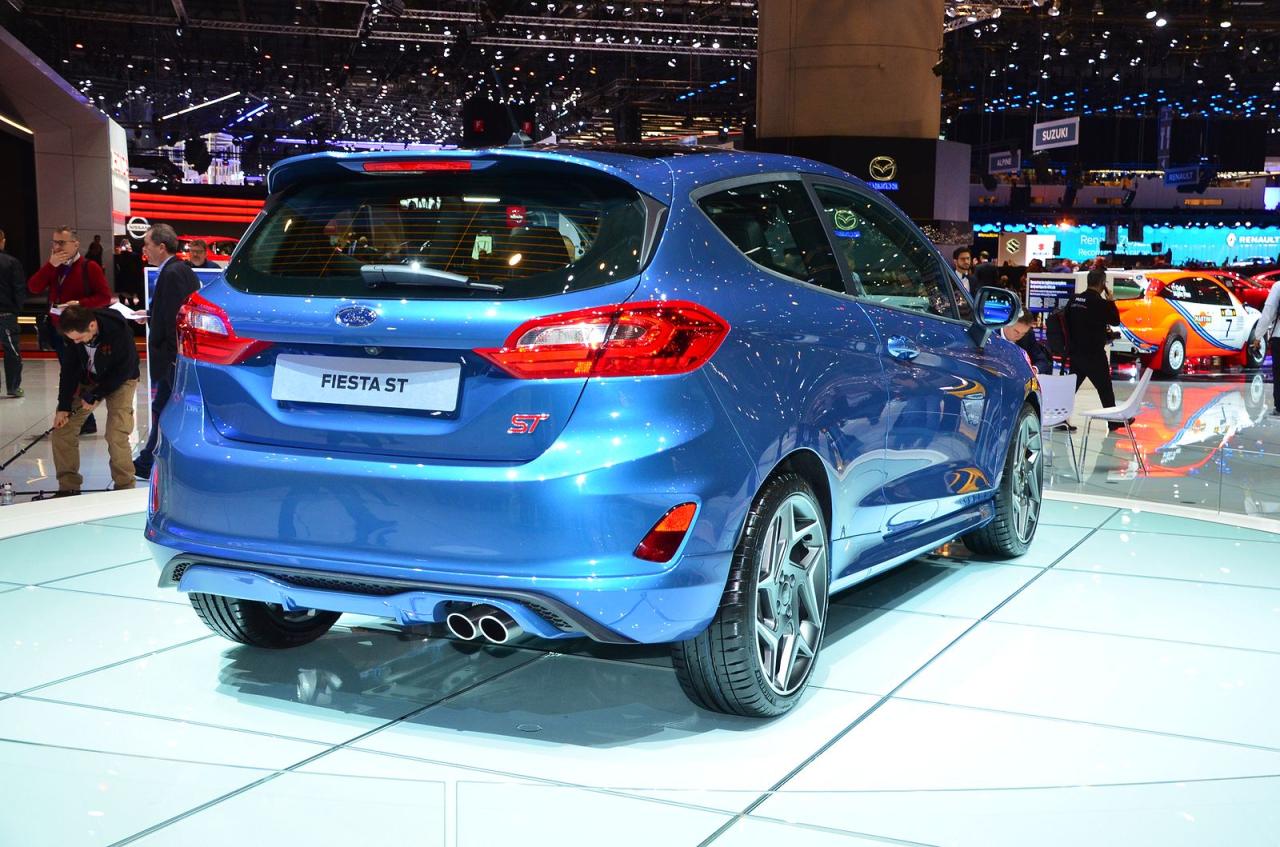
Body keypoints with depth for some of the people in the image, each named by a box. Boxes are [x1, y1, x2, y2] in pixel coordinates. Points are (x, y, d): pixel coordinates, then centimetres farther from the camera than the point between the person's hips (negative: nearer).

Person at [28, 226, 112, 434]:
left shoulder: (89, 267, -9)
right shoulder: (53, 267, 9)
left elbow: (105, 297, -12)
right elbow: (34, 288, -3)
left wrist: (80, 304, -23)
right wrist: (50, 265, -12)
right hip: (58, 331, 6)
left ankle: (86, 423, 4)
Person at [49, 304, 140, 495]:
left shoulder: (119, 331, -33)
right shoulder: (74, 333, -18)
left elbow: (123, 371, -23)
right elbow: (68, 369, -8)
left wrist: (94, 396, -19)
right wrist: (63, 407, -10)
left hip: (120, 381, -5)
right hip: (88, 380, 5)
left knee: (116, 436, -22)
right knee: (61, 429, -2)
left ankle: (125, 488, -5)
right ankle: (68, 487, 10)